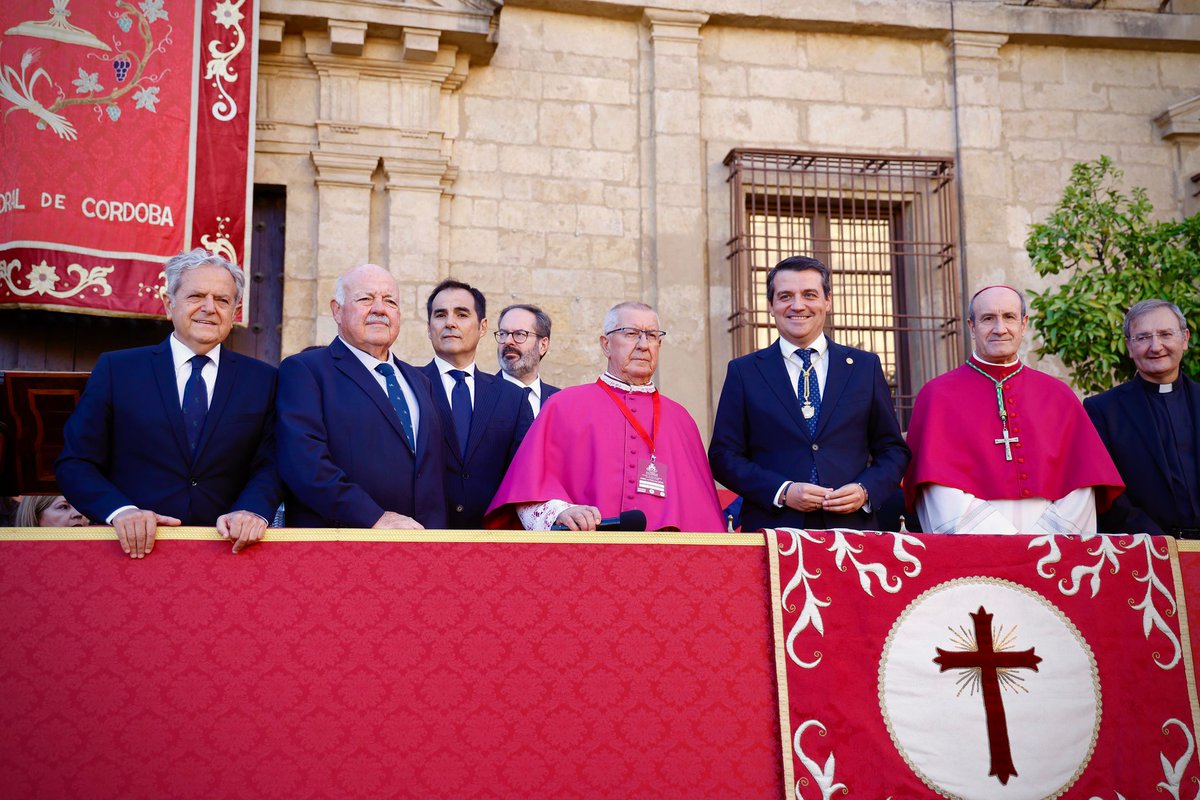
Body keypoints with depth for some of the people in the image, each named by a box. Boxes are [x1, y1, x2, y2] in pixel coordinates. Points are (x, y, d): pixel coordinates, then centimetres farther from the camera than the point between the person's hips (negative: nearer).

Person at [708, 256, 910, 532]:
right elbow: (723, 455, 2)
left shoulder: (865, 366, 9)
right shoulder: (743, 372, 5)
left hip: (851, 528, 1)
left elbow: (893, 449, 11)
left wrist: (866, 491, -7)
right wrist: (782, 492, -11)